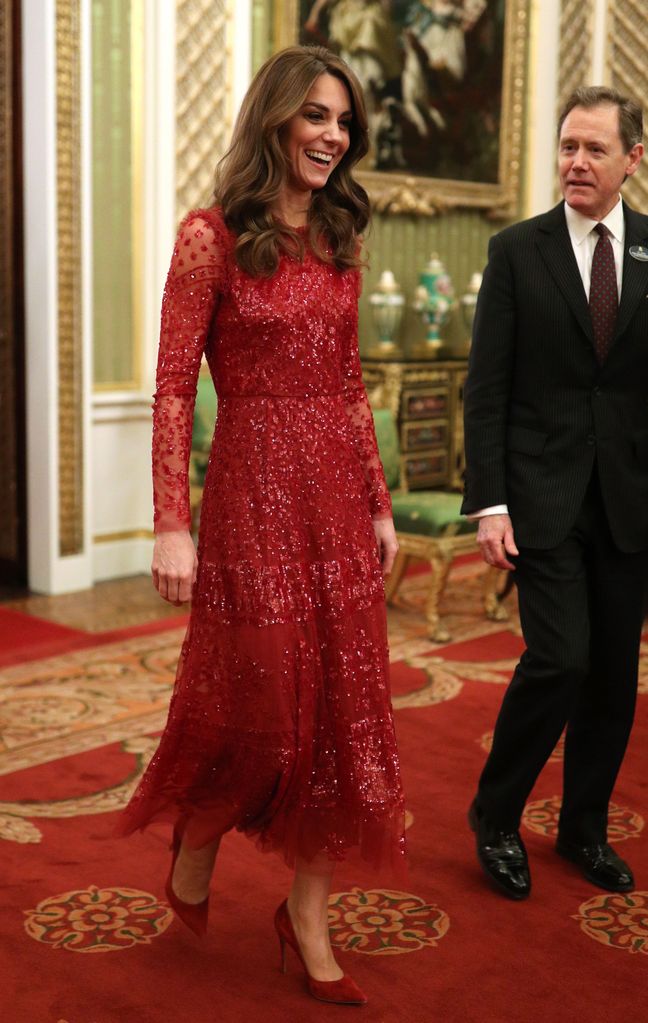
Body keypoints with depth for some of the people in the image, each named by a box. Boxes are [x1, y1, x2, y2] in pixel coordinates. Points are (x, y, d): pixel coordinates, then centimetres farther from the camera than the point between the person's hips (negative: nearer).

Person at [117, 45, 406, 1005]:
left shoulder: (339, 241, 11)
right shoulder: (213, 237, -7)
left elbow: (351, 385, 14)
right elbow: (173, 391, -10)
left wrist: (379, 505, 11)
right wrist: (172, 526, -16)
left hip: (337, 486, 6)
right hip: (255, 485, -6)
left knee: (339, 701, 7)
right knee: (261, 699, 3)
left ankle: (308, 916, 21)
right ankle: (195, 842, 35)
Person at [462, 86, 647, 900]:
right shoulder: (518, 250, -1)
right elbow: (487, 388, -4)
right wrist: (488, 504, -10)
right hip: (544, 494, -3)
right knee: (560, 658, -11)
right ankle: (495, 818, 13)